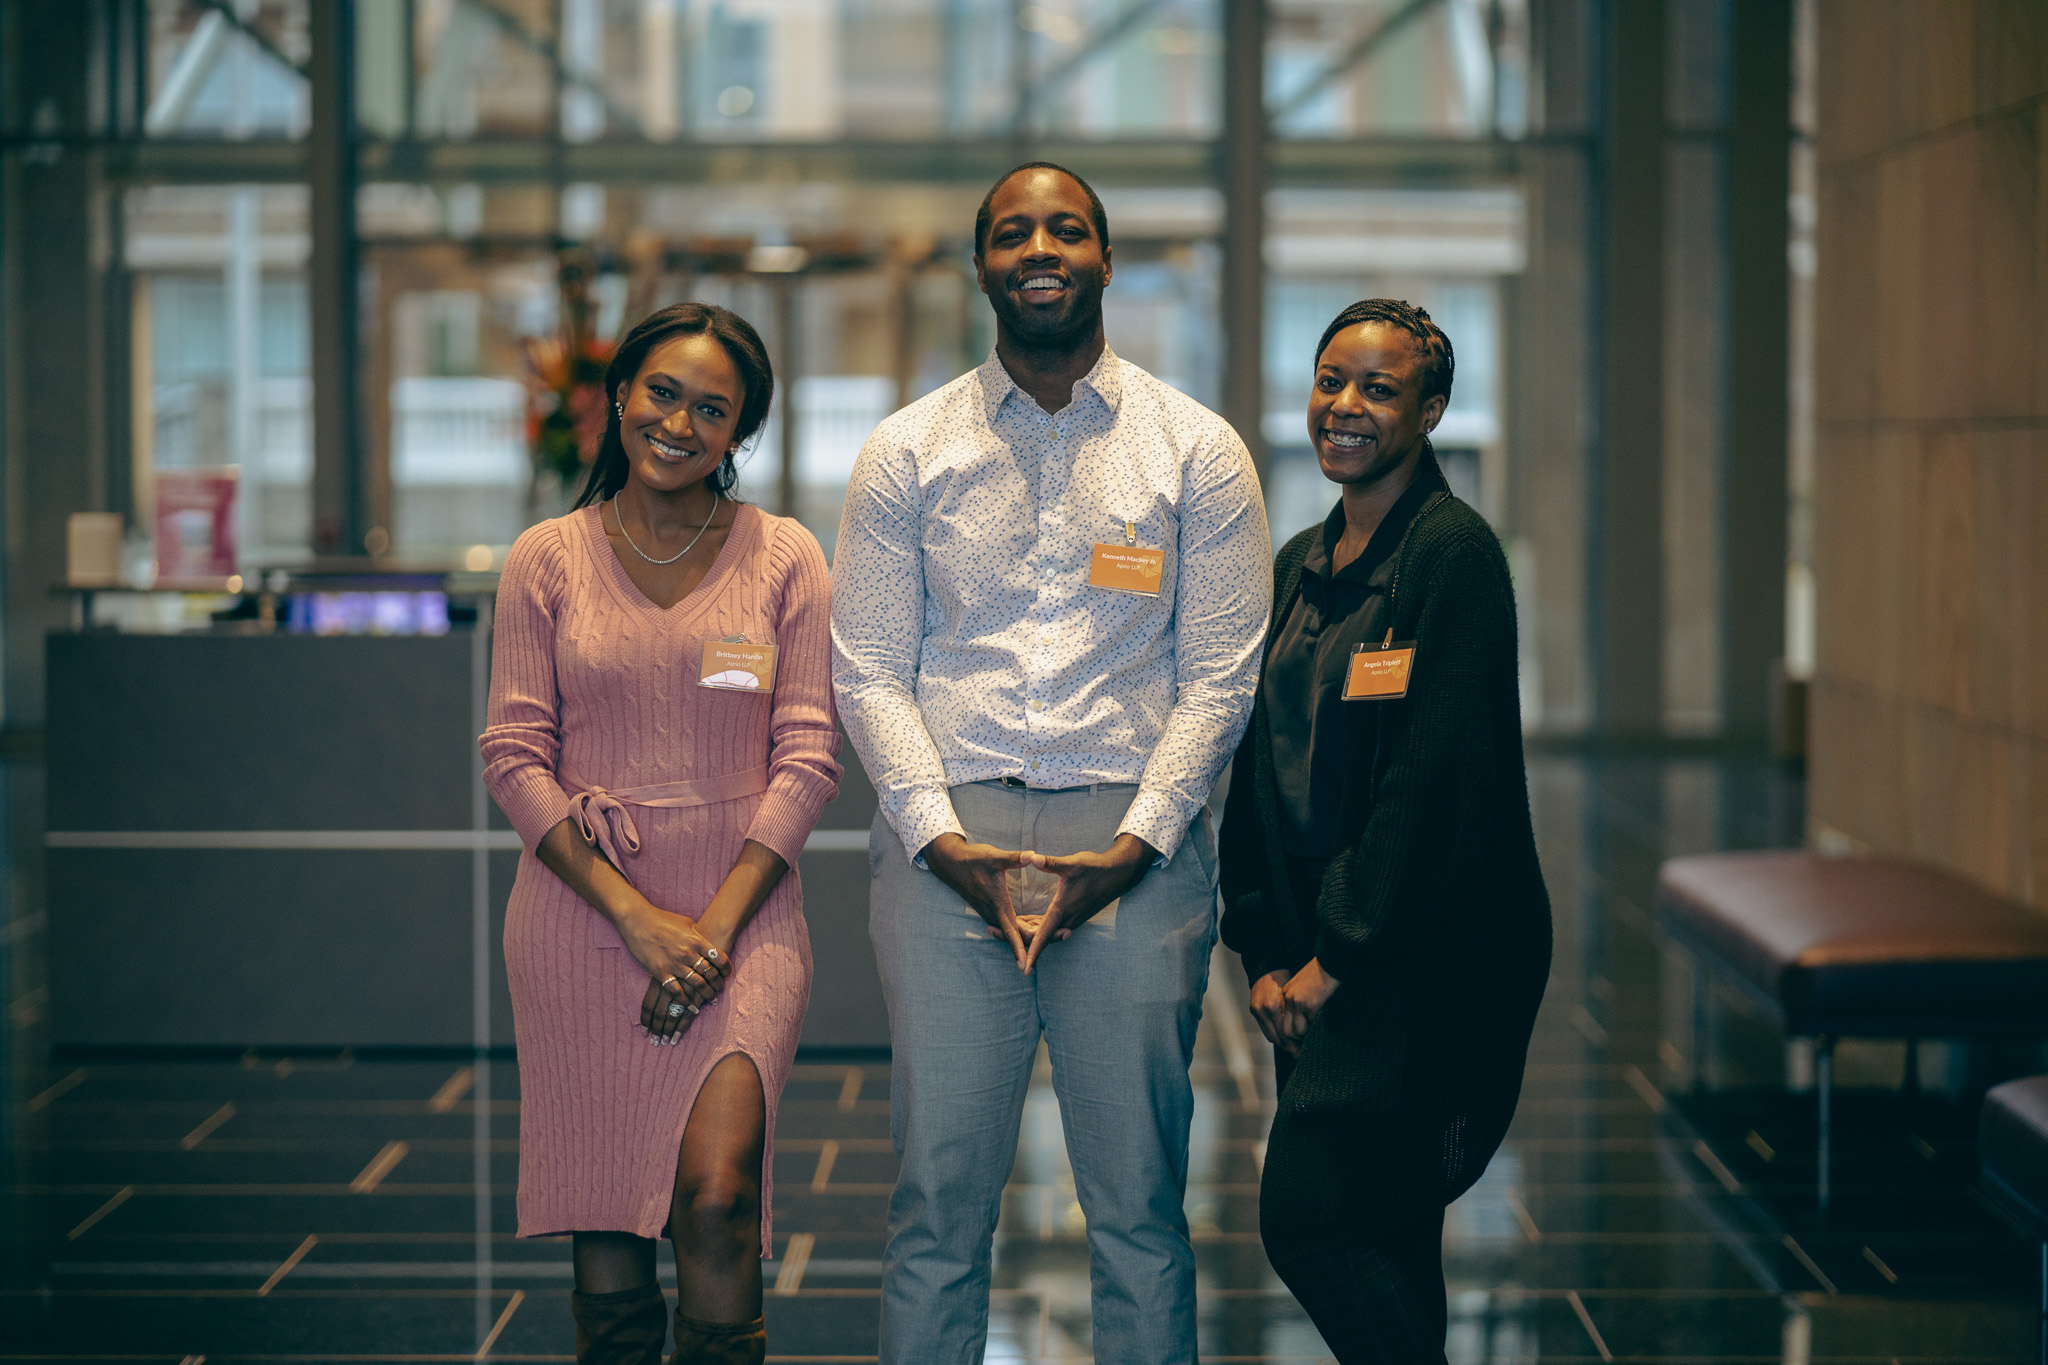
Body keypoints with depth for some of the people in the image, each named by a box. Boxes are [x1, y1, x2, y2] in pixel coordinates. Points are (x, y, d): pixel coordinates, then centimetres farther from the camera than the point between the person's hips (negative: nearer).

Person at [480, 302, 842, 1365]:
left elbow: (807, 757, 0)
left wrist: (716, 927, -10)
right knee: (606, 1255, 2)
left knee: (716, 1196, -20)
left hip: (739, 915, -1)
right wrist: (638, 919, -10)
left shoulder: (785, 559, 4)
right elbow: (515, 758, 1)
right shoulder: (547, 560, 5)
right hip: (579, 913, 1)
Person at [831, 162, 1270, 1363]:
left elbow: (1221, 677, 2)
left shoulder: (1198, 452, 6)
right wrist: (940, 833, -9)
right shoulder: (908, 453, 9)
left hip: (1134, 841, 0)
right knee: (941, 1193, 2)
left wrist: (1137, 839, -9)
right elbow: (869, 672, 5)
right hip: (948, 842, 1)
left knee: (1138, 1198, 3)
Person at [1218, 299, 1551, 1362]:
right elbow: (1263, 764, 15)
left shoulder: (1455, 552, -11)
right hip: (1325, 955, 8)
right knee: (1383, 1242, 10)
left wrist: (1339, 956, -15)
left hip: (1428, 954, -8)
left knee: (1308, 1218, -13)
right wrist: (1266, 949, 6)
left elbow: (1439, 777, -18)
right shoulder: (1301, 565, 13)